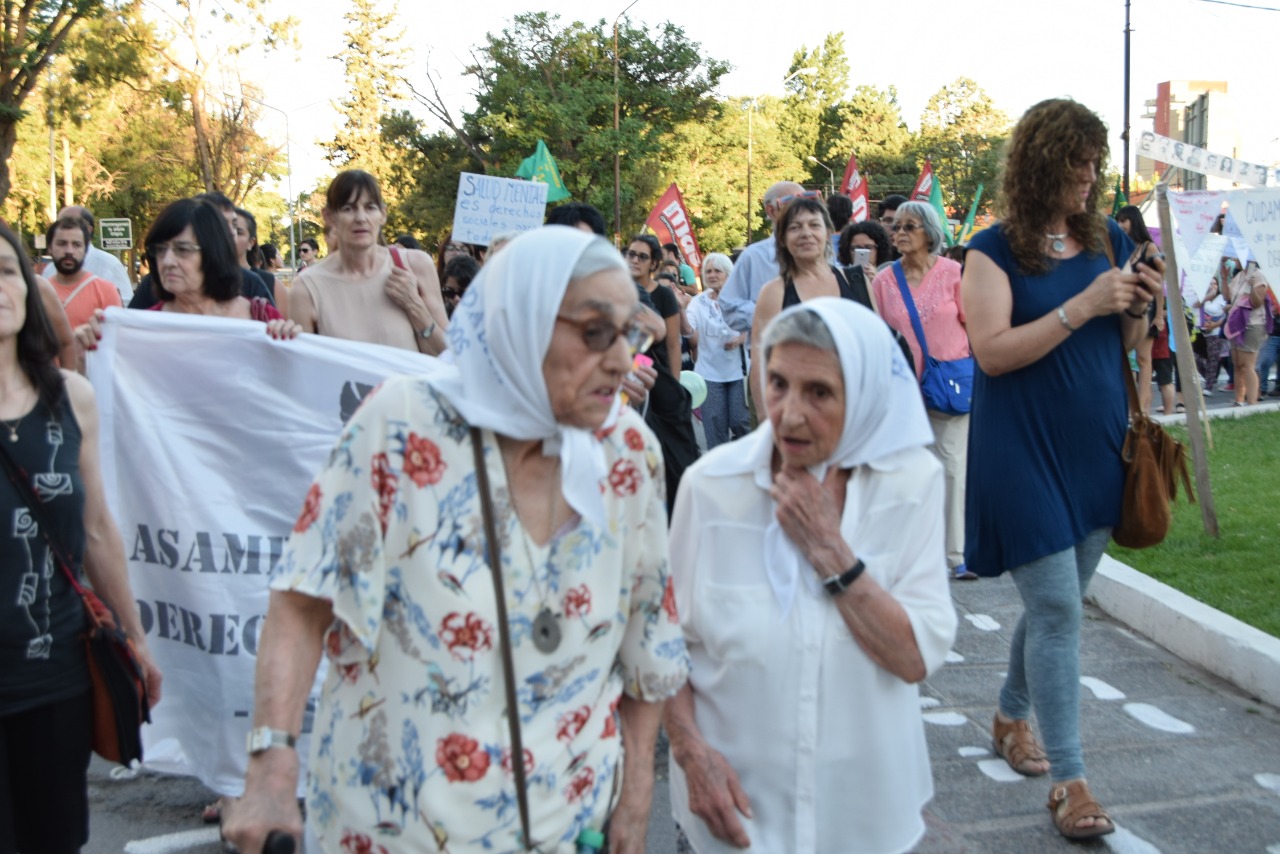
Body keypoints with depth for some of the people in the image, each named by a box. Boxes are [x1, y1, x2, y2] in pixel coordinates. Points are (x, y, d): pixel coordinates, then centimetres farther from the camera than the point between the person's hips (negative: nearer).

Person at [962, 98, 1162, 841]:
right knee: (1058, 609, -7)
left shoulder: (1110, 240, 8)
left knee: (1061, 599, 16)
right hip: (1025, 447, -5)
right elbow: (992, 352, -17)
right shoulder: (996, 250, -7)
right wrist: (1083, 305, -21)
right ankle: (1070, 779, 0)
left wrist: (1139, 309, -6)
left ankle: (1012, 715, 38)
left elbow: (1126, 344, 16)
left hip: (1098, 445, 6)